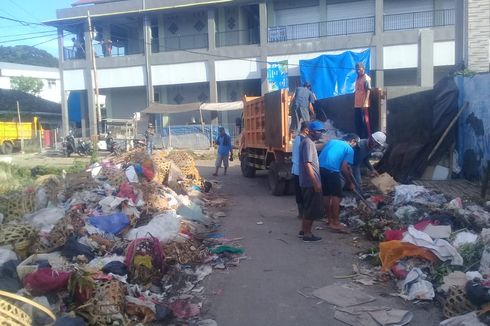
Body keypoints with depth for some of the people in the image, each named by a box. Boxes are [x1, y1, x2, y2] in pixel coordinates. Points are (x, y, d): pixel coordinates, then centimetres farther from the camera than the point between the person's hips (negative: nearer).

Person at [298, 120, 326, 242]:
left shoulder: (309, 142, 16)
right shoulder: (308, 142, -16)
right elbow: (307, 164, -23)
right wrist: (315, 183, -23)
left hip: (308, 182, 10)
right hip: (311, 182, -10)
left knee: (309, 208, 17)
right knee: (312, 209, -2)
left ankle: (304, 231, 26)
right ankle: (307, 234, 5)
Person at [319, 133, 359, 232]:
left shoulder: (332, 141, 27)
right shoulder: (349, 149, 9)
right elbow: (344, 168, 0)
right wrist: (350, 182, 11)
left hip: (320, 168, 7)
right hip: (331, 170, -7)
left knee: (326, 195, 17)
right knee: (337, 196, 1)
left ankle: (330, 219, 27)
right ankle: (335, 223, 0)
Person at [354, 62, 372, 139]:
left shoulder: (366, 78, -7)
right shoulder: (358, 78, 17)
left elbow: (368, 91, -13)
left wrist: (365, 103, -20)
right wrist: (355, 103, 14)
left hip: (363, 105, -8)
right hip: (357, 104, 8)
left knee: (365, 121, -4)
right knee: (357, 122, 11)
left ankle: (367, 137, 1)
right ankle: (359, 137, 19)